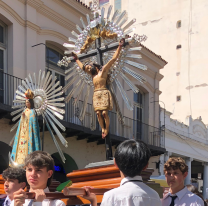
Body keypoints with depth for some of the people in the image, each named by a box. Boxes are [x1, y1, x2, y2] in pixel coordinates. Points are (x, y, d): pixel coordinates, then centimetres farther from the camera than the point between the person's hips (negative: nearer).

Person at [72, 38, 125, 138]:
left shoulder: (103, 70, 3)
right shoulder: (92, 74, 20)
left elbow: (113, 59, -2)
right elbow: (82, 66, 37)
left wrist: (119, 47, -6)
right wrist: (76, 59, 47)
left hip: (104, 93, -6)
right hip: (96, 94, 6)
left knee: (104, 113, -11)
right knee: (98, 113, -3)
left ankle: (107, 129, 0)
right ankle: (103, 129, 3)